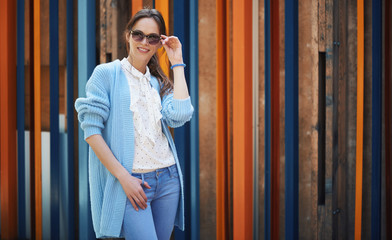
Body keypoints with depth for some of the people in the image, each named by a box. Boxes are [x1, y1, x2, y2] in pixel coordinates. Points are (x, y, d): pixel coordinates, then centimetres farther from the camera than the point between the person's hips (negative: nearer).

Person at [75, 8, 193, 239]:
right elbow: (92, 130, -8)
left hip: (167, 178, 5)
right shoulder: (106, 73, 0)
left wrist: (177, 63, 1)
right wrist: (123, 177, -13)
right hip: (129, 181, -5)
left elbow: (180, 116, -6)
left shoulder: (159, 82, 14)